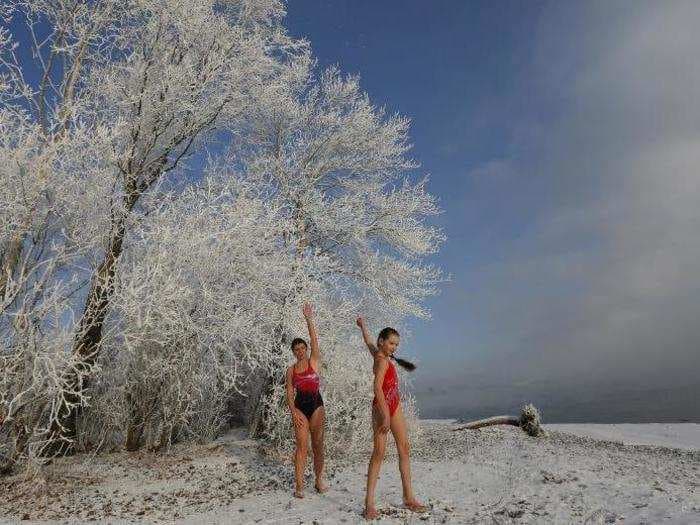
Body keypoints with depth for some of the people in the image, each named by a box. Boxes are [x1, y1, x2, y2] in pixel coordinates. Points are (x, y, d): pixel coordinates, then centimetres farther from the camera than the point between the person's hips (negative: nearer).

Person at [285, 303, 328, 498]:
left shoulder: (314, 362, 2)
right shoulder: (291, 370, 5)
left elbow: (314, 341, -9)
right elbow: (289, 393, 3)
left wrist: (309, 320, -15)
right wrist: (293, 412, -10)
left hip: (316, 405, 0)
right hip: (299, 407, 0)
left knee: (318, 444, 6)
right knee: (302, 445, -4)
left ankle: (319, 480, 20)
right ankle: (299, 485, 0)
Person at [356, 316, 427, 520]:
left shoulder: (379, 354, 8)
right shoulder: (382, 360, -16)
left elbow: (368, 341, 27)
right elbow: (377, 388, -24)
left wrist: (363, 325, 45)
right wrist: (385, 415, -27)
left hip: (394, 406, 9)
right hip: (382, 406, -9)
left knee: (404, 449, 6)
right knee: (379, 452, -10)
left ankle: (408, 497, 10)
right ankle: (369, 501, -6)